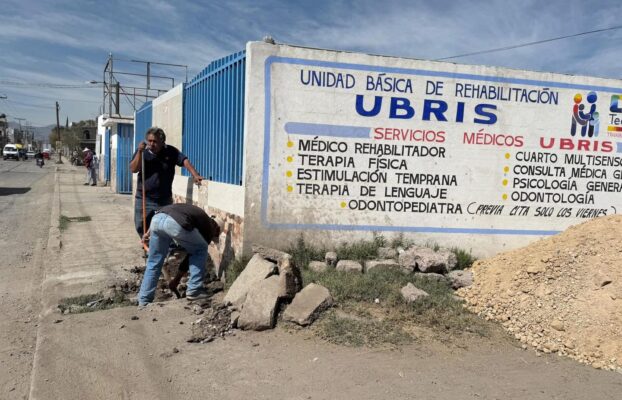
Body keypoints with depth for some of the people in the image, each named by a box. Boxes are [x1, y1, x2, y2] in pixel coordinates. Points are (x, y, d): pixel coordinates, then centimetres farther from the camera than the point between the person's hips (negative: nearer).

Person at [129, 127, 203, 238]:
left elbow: (185, 161, -14)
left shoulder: (171, 152, -4)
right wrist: (140, 152, -21)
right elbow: (133, 169, -10)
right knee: (141, 226, 8)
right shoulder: (142, 151, -1)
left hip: (164, 200, -1)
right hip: (143, 198, 1)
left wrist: (195, 175, -30)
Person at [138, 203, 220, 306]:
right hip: (177, 224, -6)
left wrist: (148, 232, 27)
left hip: (157, 219, 6)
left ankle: (143, 302, 25)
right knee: (201, 250, 19)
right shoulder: (209, 227, 23)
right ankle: (194, 291, 17)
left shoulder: (197, 213, 39)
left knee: (153, 263, 22)